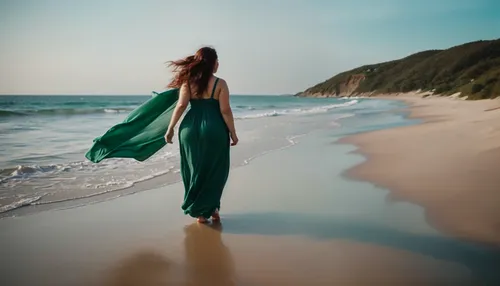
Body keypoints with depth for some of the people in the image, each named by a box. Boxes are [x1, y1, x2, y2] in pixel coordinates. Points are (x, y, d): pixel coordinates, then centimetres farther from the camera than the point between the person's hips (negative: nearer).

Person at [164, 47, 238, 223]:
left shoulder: (188, 82, 2)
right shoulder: (220, 84, -5)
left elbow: (181, 106, -6)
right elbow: (225, 111, -9)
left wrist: (170, 128, -3)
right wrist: (233, 133, -1)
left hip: (190, 129, 3)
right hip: (214, 130, -3)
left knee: (194, 170, 13)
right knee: (215, 170, 13)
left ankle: (200, 211, 19)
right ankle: (210, 208, 16)